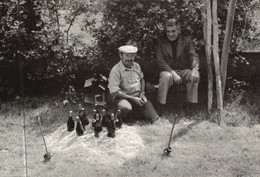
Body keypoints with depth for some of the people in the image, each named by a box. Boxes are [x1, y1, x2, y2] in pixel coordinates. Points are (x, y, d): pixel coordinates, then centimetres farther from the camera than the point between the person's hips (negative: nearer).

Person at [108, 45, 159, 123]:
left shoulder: (136, 66, 6)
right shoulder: (116, 70, -15)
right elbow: (114, 92, -20)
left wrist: (142, 93, 5)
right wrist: (133, 98, -17)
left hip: (138, 96, 6)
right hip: (123, 97, -6)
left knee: (155, 119, -7)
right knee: (126, 108, -41)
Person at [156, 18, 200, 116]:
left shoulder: (186, 40, 6)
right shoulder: (161, 41, 3)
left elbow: (194, 55, -7)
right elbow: (159, 60, -8)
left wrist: (195, 69, -31)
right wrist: (173, 73, -24)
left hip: (183, 70, 2)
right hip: (167, 70, -1)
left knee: (195, 76, -30)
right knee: (166, 76, -37)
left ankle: (192, 107, -23)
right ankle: (161, 107, -31)